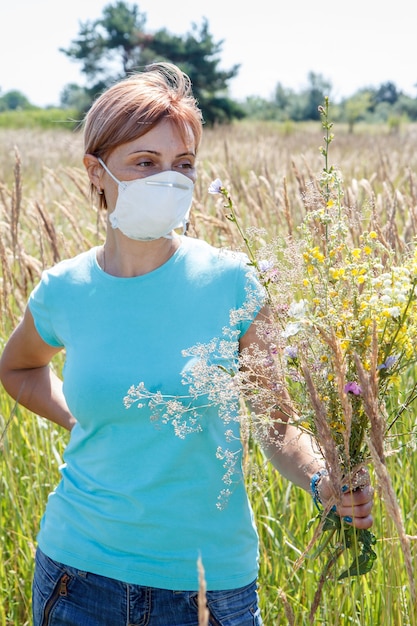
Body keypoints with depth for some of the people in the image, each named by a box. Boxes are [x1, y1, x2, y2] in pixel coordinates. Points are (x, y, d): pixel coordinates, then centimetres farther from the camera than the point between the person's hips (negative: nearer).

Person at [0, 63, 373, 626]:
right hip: (81, 570, 1)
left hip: (210, 577, -1)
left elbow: (277, 424, -4)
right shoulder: (63, 292, -5)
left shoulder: (228, 281, -10)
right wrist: (77, 419, 2)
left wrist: (323, 481, -22)